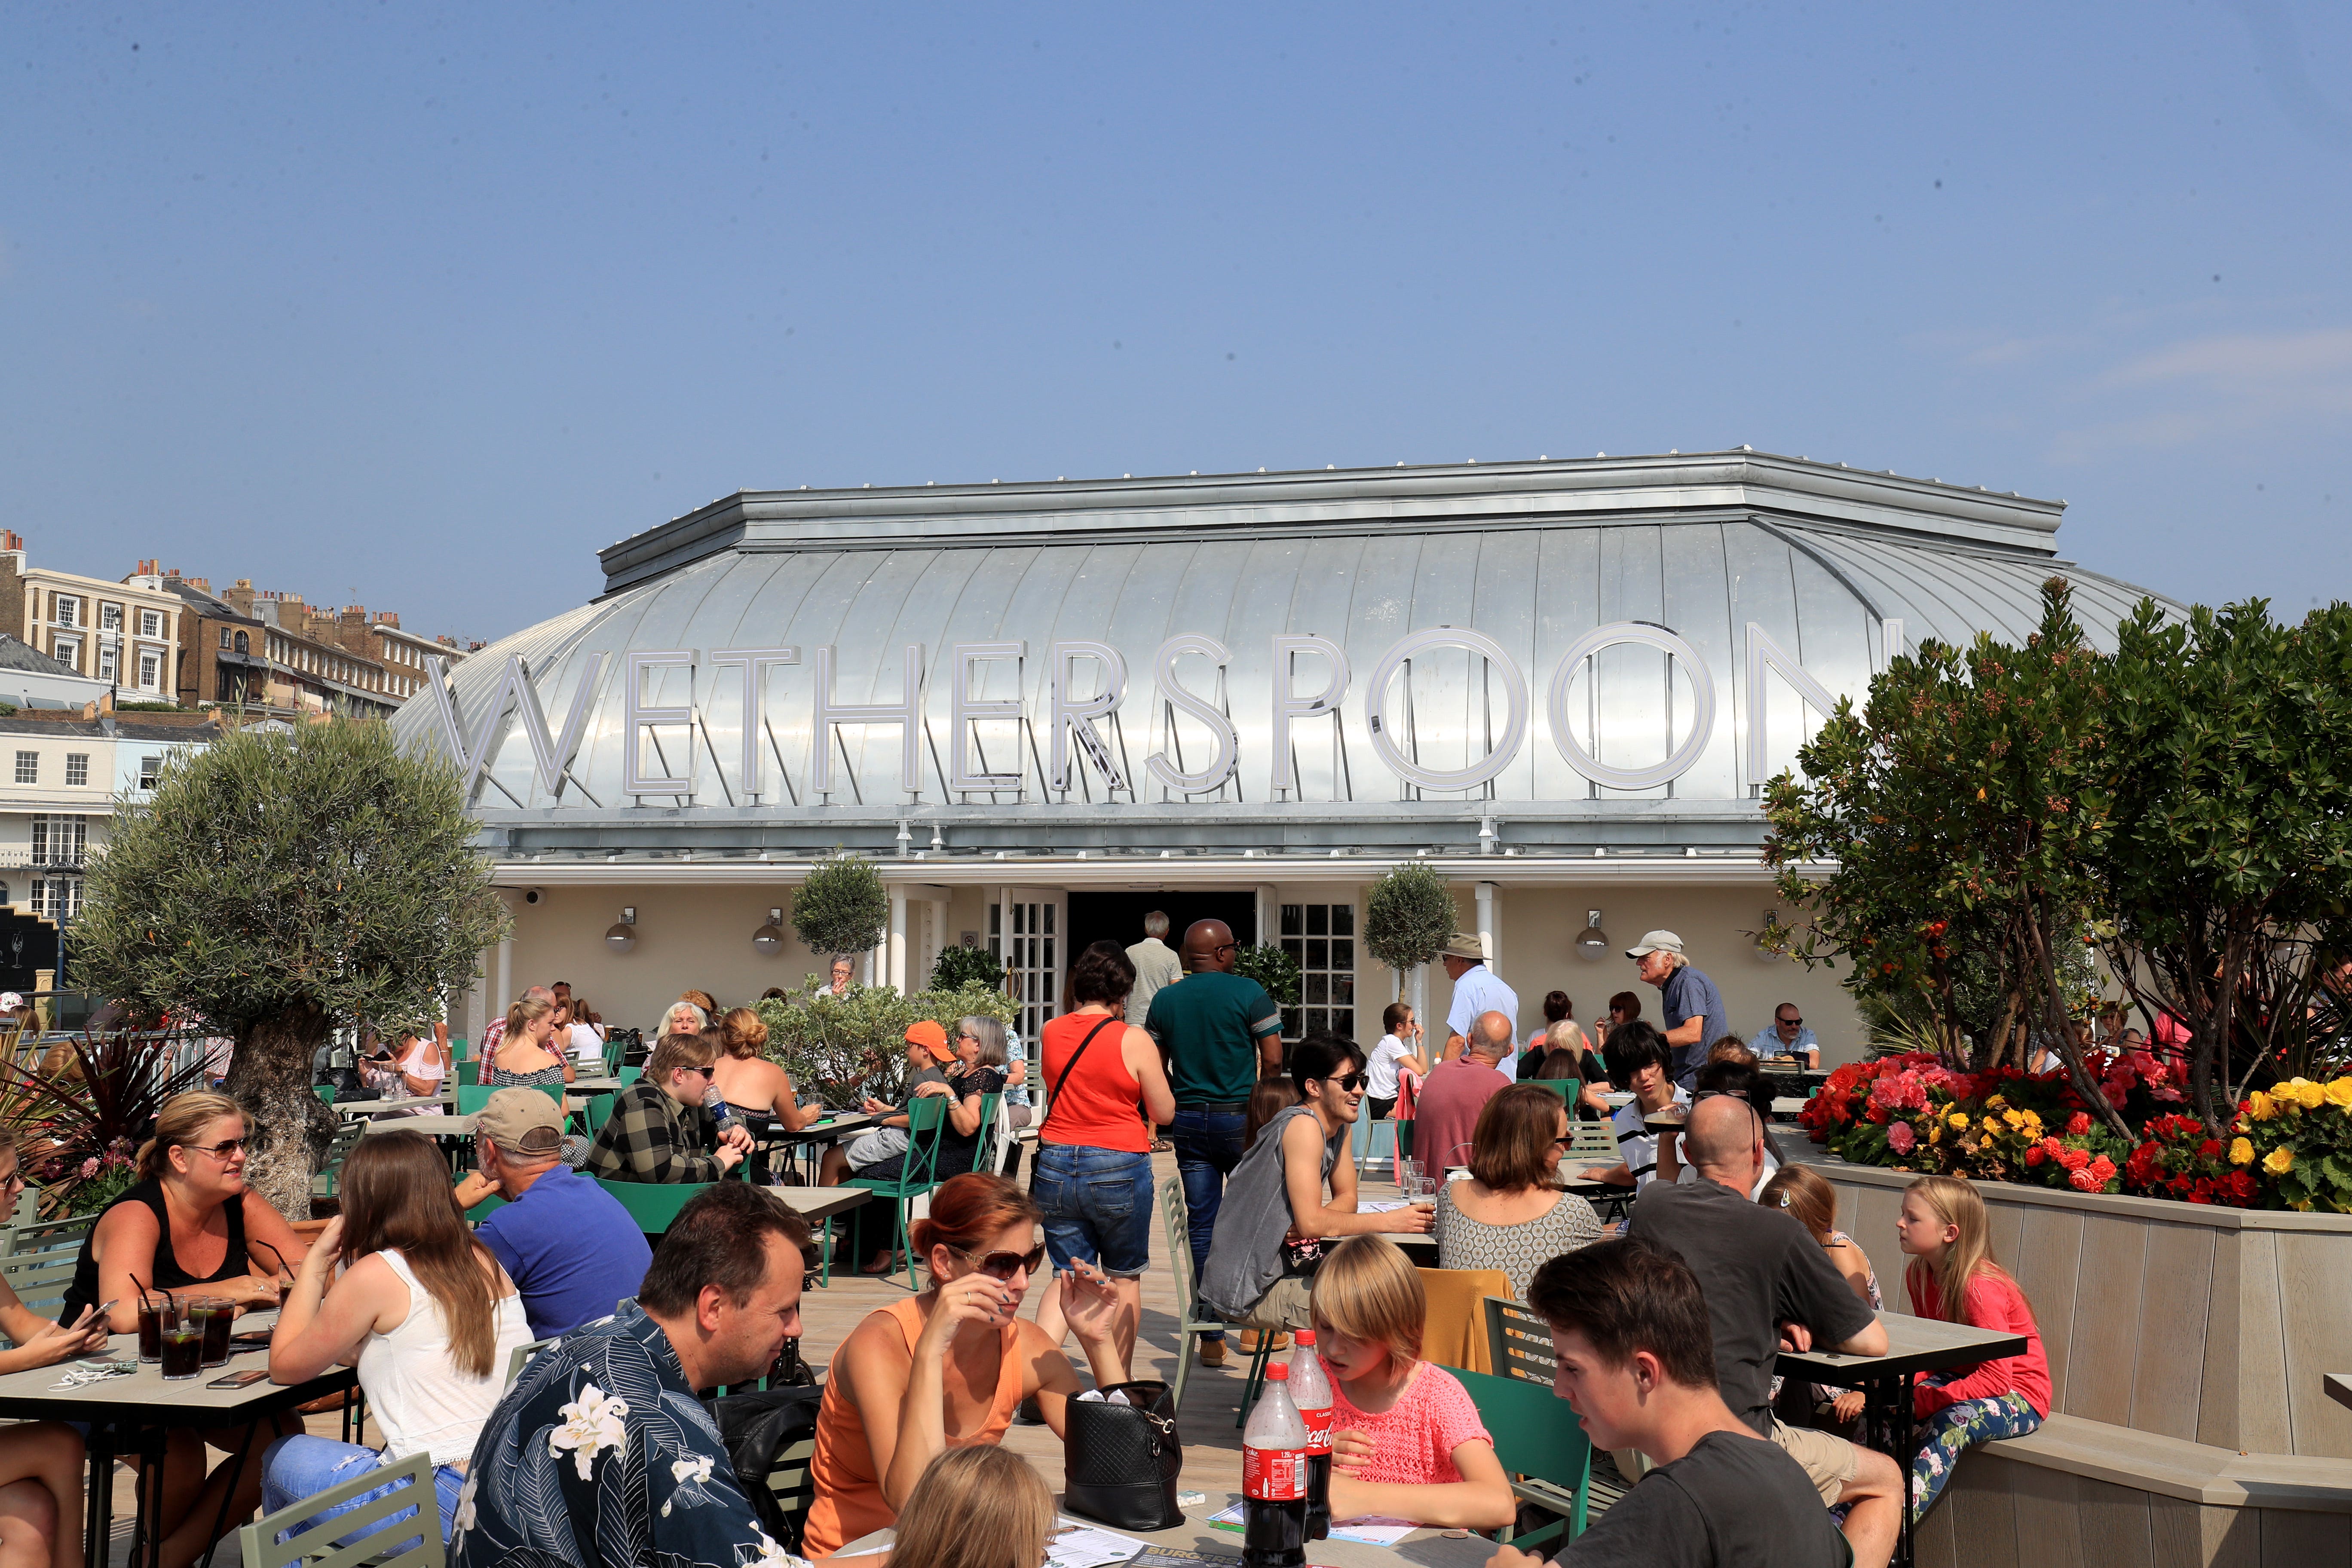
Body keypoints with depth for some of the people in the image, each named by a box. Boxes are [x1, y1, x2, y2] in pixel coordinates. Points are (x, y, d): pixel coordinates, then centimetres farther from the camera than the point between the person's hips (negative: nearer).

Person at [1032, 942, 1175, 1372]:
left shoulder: (1049, 1033, 2)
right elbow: (1165, 1114, -5)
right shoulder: (1134, 1040, -12)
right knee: (1124, 1278, 14)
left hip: (1055, 1164, 4)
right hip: (1119, 1168, -3)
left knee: (1067, 1277, 11)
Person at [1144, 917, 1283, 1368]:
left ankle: (1211, 1337, 8)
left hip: (1188, 1120, 3)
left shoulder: (1164, 1000, 4)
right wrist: (1260, 1099, 7)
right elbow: (1273, 1060, -10)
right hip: (1240, 1117, -3)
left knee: (1201, 1225, 6)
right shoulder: (1249, 993, -8)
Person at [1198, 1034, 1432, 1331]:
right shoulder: (1304, 1126, -20)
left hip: (1284, 1266, 9)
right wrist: (1388, 1221, -22)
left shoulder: (1339, 1127, 9)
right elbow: (1311, 1223, -26)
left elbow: (1347, 1198, 8)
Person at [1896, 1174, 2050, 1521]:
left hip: (2018, 1395, -7)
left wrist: (1921, 1401, -33)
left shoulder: (1980, 1287, -24)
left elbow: (1997, 1378, -28)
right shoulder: (1918, 1274, 0)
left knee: (1952, 1422, -37)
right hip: (1959, 1378, 8)